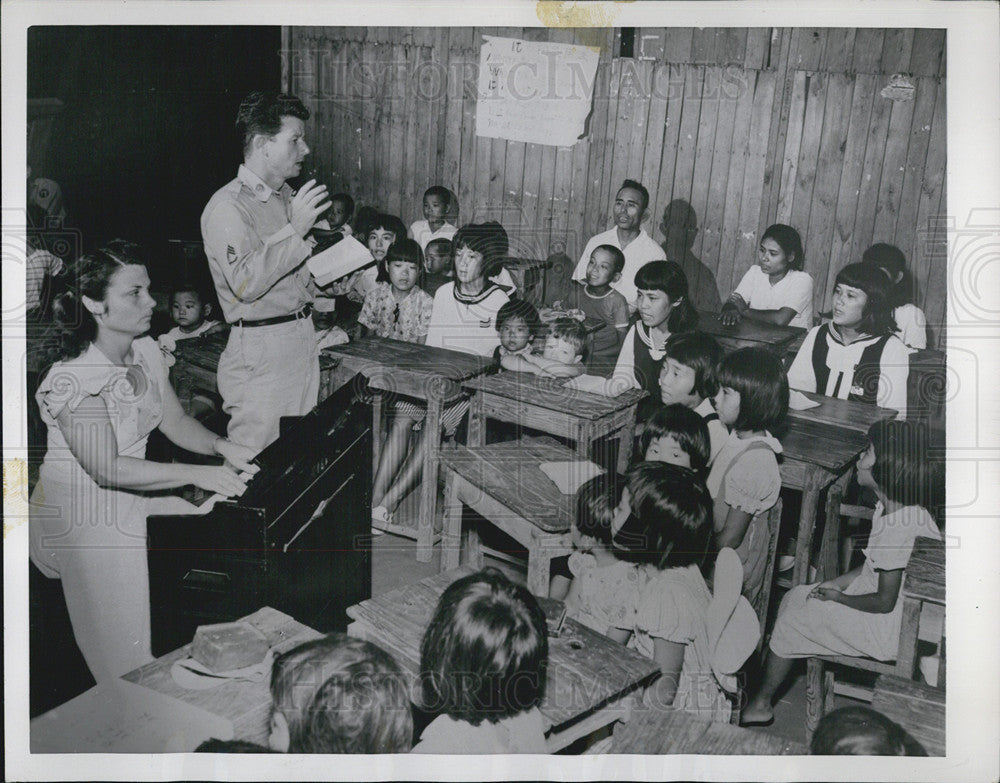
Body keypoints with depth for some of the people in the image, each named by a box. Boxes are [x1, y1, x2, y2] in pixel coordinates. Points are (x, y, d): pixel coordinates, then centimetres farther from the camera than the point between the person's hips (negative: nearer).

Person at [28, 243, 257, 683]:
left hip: (132, 495, 8)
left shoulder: (146, 351, 0)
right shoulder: (73, 380, -24)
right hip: (78, 511, -8)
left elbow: (175, 421, 6)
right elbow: (107, 469, -28)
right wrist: (197, 475, -33)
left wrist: (220, 447, -14)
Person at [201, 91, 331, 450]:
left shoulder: (287, 196, 16)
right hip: (261, 349, -8)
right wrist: (295, 229, -25)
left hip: (301, 337, 8)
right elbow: (246, 283, -26)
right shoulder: (227, 207, -13)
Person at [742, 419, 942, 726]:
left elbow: (885, 602, -25)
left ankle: (760, 704, 12)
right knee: (793, 597, 10)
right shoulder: (888, 507, 0)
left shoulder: (901, 526, -30)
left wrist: (839, 597, -10)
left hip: (891, 630, -10)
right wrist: (836, 583, 4)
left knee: (792, 619, -5)